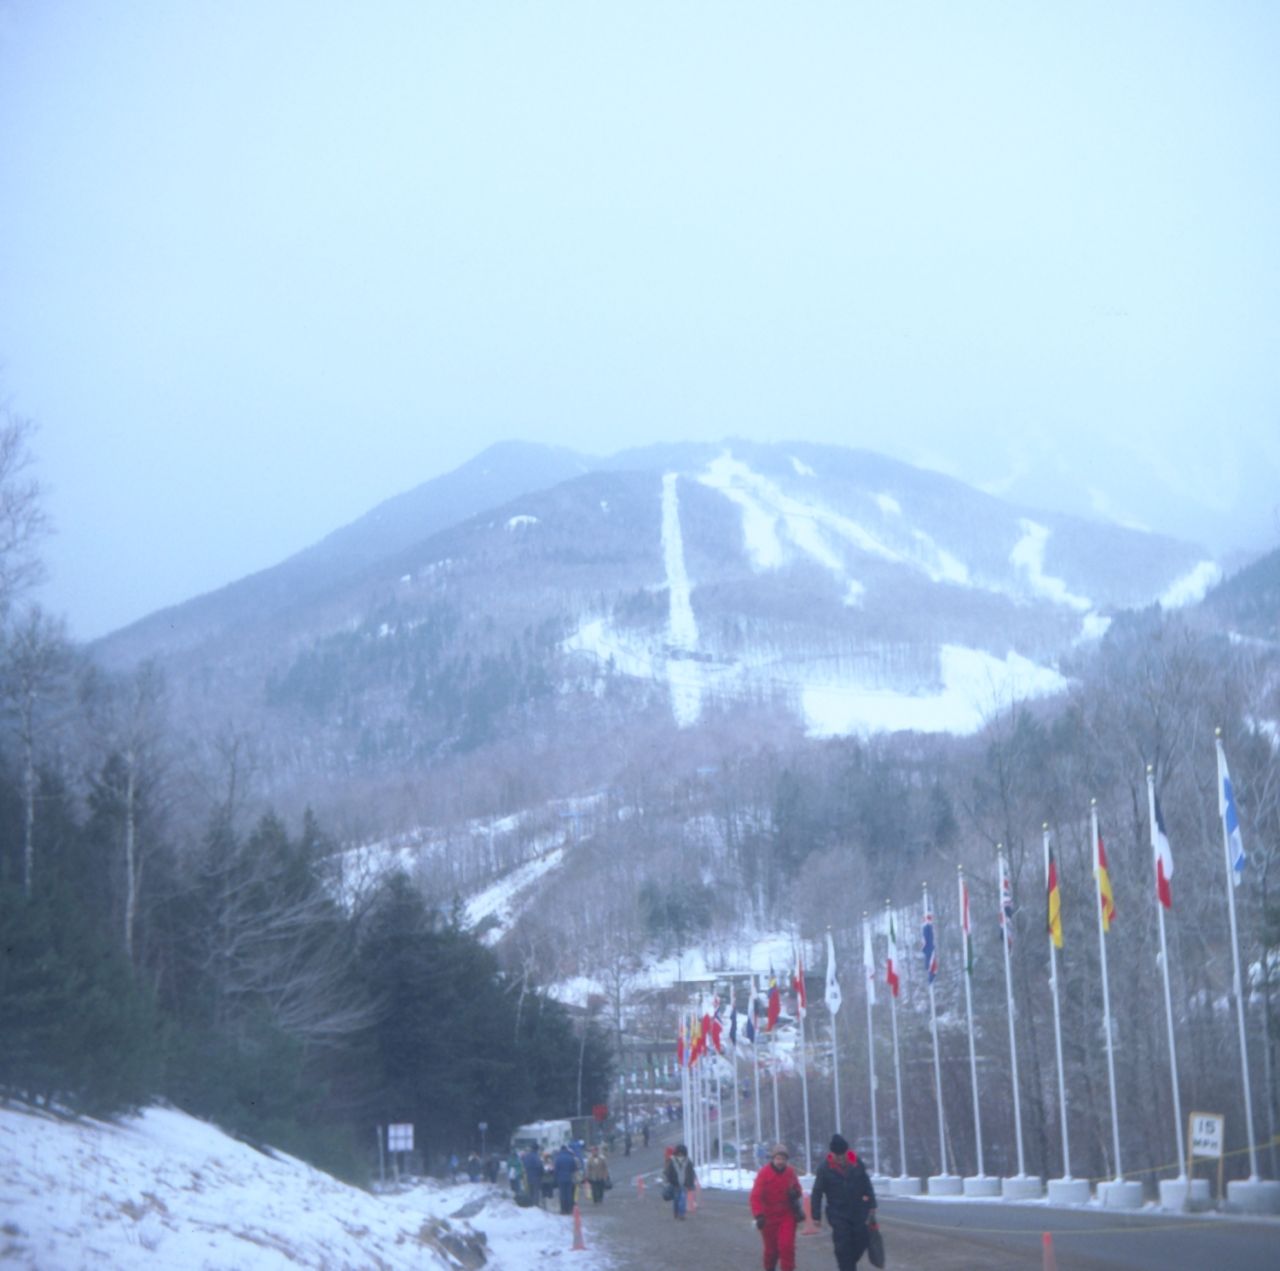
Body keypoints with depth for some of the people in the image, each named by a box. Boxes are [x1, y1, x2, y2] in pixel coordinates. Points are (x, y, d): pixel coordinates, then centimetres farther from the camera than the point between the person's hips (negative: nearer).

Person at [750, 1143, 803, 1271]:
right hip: (769, 1217, -2)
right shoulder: (764, 1174, -14)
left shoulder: (790, 1173, -1)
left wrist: (795, 1193, -11)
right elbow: (756, 1196, -19)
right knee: (771, 1248, 9)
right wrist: (759, 1215, -30)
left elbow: (798, 1189, 15)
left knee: (786, 1245, -12)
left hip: (787, 1216, 2)